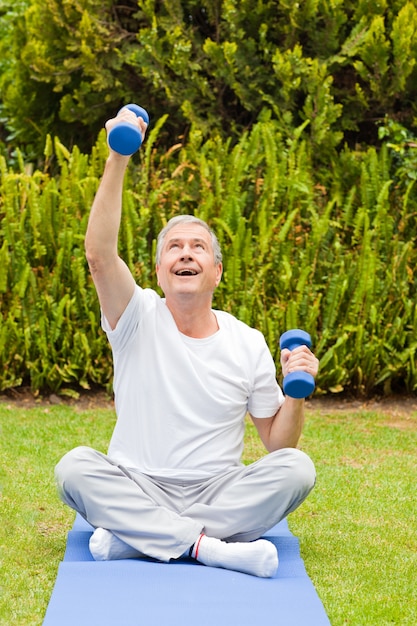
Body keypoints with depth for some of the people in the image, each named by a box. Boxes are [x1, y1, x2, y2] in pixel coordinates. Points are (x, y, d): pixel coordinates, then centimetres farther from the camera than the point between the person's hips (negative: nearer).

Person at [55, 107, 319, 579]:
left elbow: (278, 442, 8)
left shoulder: (248, 344, 5)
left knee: (295, 468, -25)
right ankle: (208, 548, -34)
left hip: (219, 494, 2)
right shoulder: (138, 319, 0)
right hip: (137, 488, -2)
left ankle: (132, 537, -27)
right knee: (74, 468, -29)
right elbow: (99, 253, -19)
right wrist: (118, 159, -26)